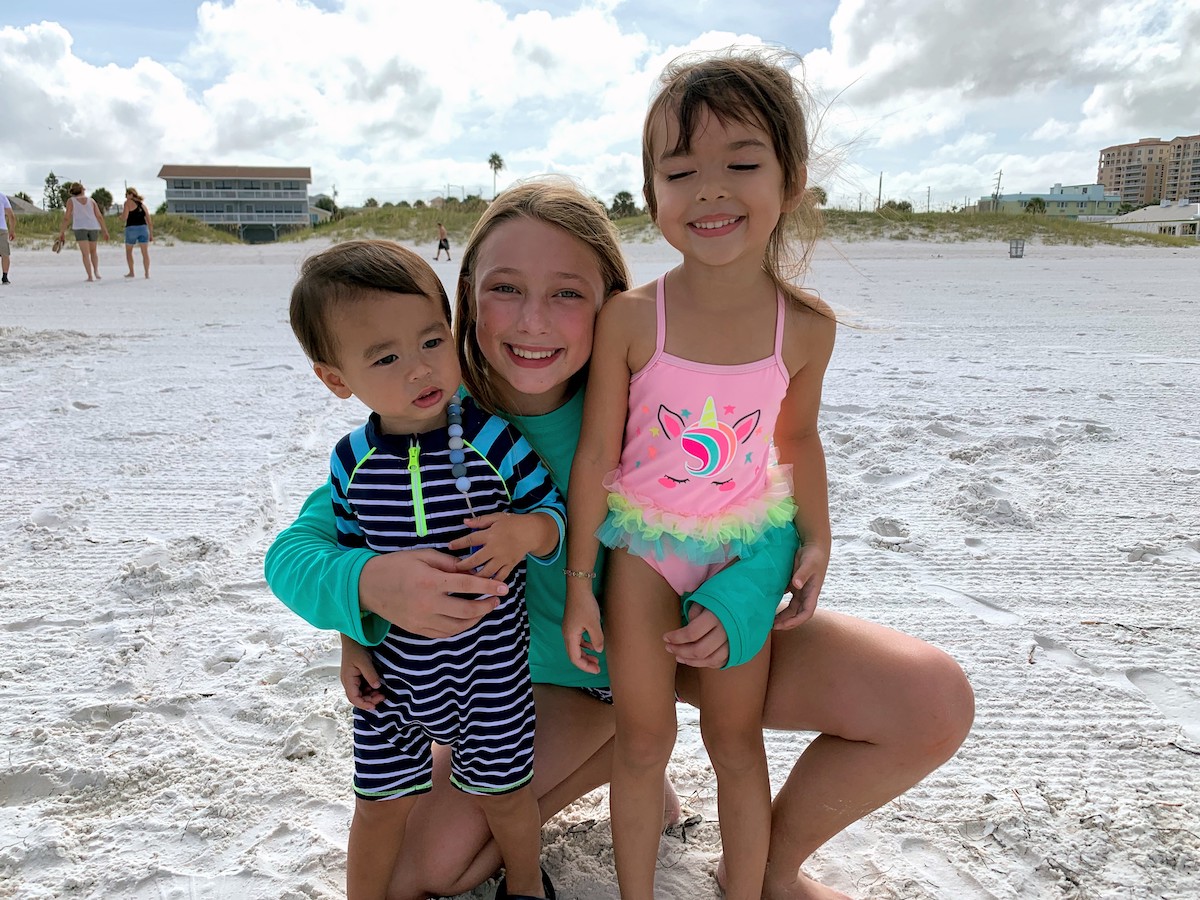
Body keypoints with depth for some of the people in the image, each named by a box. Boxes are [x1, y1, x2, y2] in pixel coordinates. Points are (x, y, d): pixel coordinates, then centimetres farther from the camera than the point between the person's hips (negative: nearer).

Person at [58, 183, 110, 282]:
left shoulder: (71, 200, 4)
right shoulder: (91, 200, 11)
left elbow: (67, 217, -2)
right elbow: (99, 216, 5)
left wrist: (62, 232, 3)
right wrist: (105, 231, 9)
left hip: (80, 228, -2)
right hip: (93, 228, 2)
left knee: (85, 254, -1)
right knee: (93, 252, 19)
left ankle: (90, 276, -11)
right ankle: (96, 270, -3)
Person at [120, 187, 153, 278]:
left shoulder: (128, 202, -1)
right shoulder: (142, 204, 15)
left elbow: (124, 218, -8)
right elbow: (149, 221, 12)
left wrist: (122, 212, 14)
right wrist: (151, 234, 15)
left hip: (131, 229, -4)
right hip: (143, 229, 4)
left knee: (128, 251, 15)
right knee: (145, 252, 1)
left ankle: (131, 272, 15)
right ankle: (147, 273, -5)